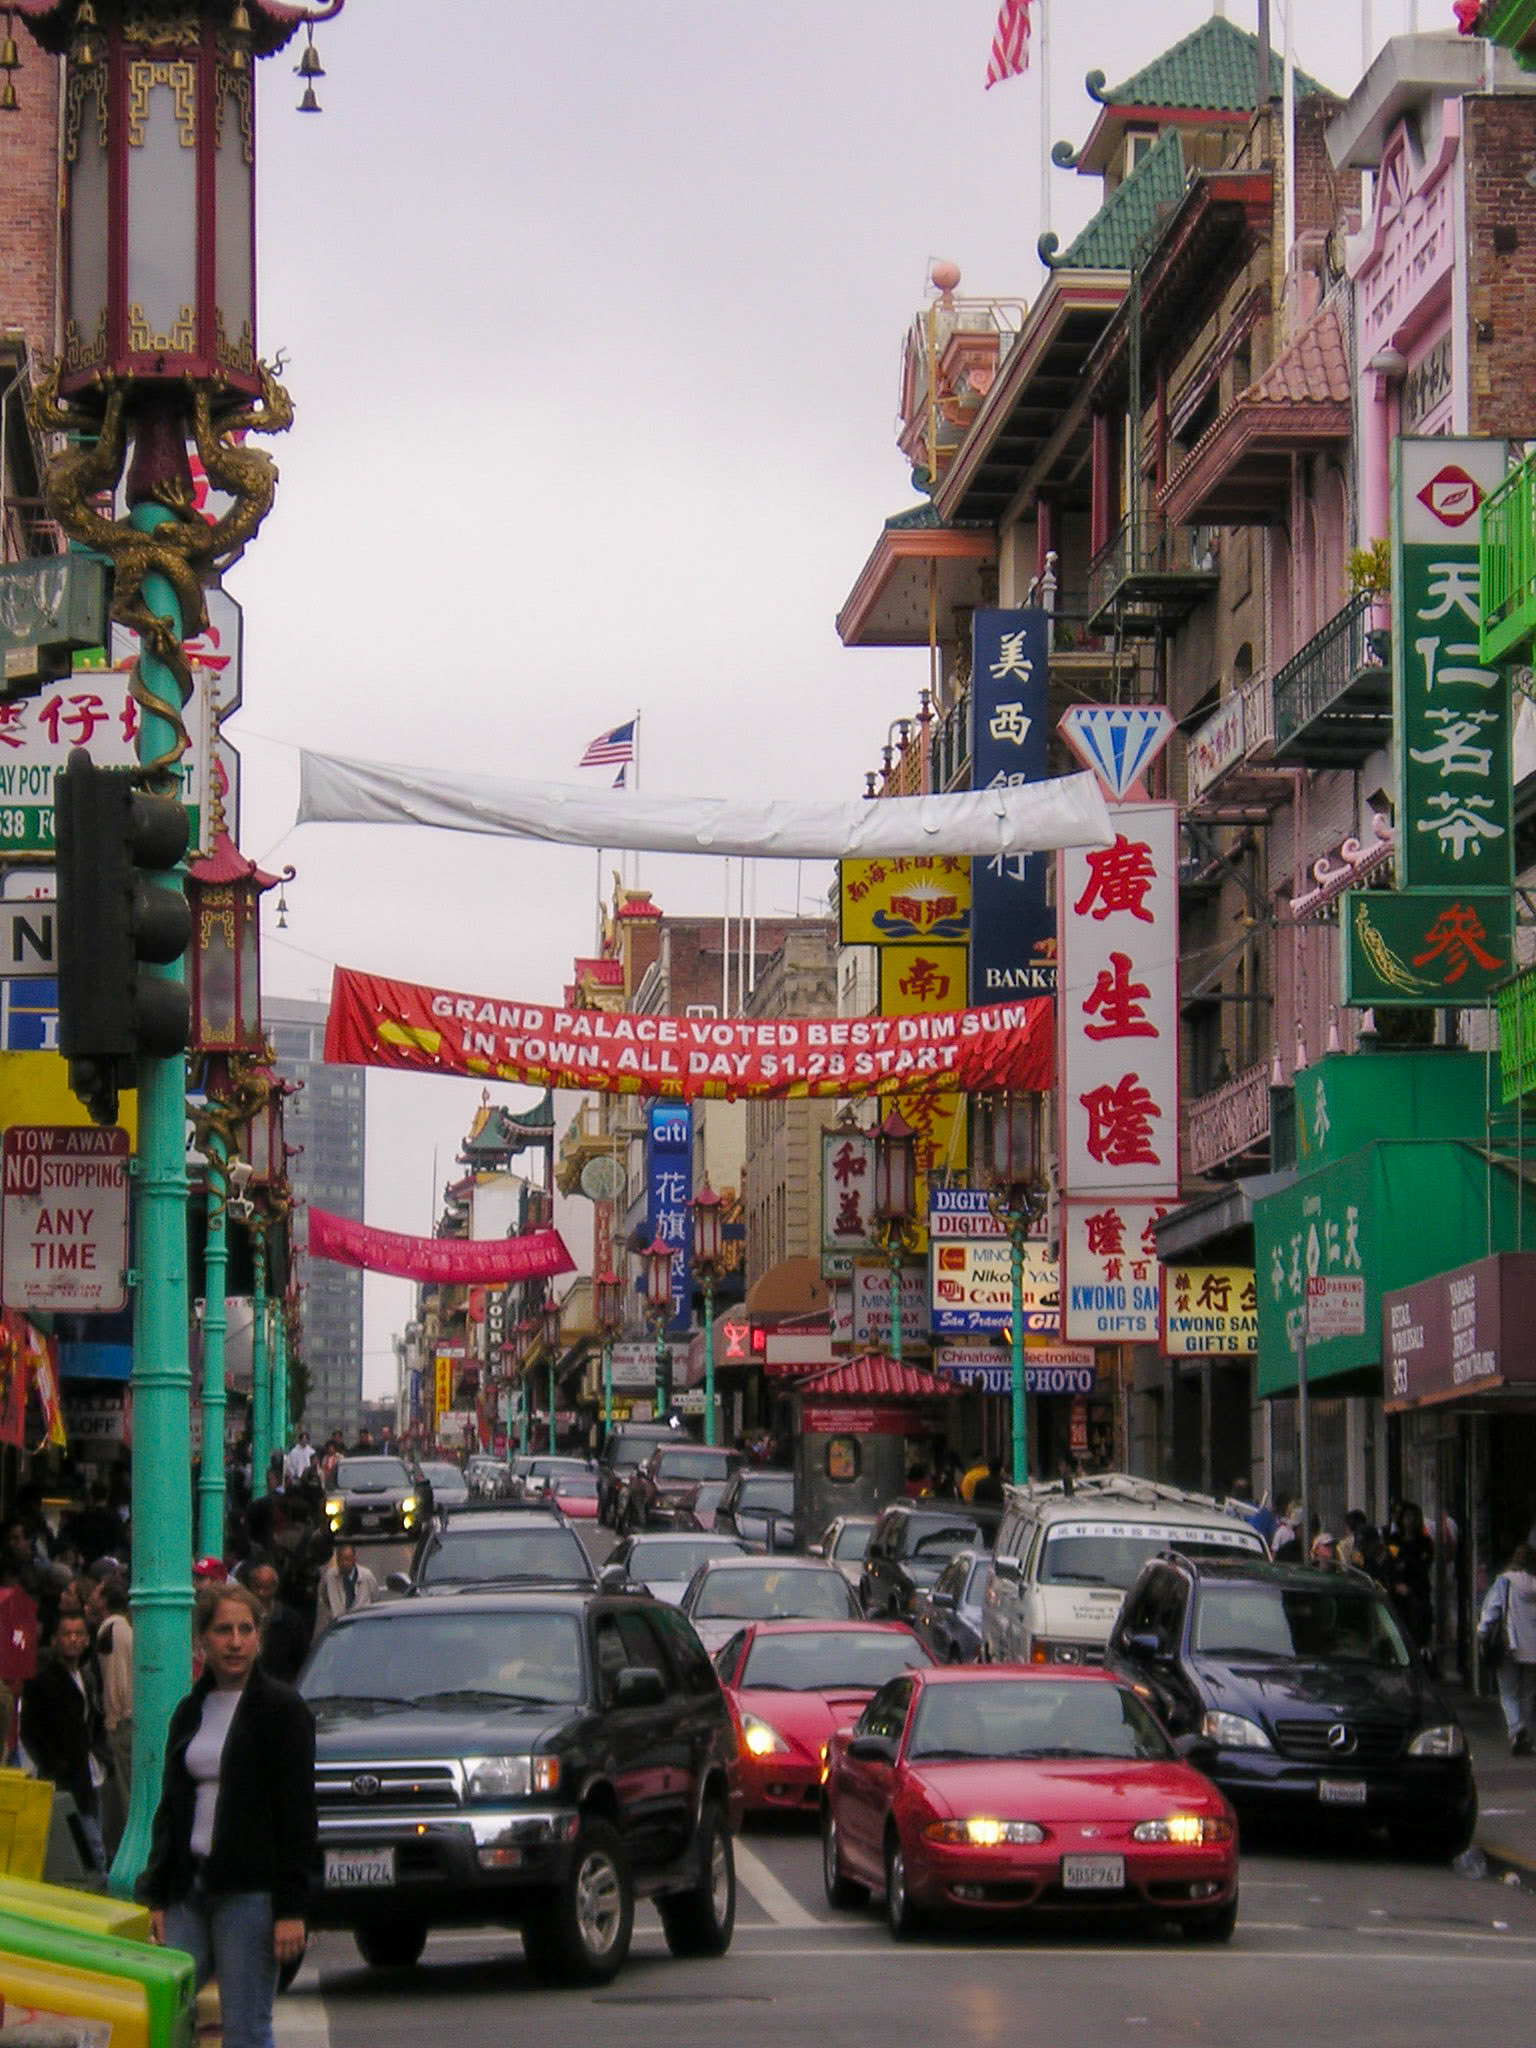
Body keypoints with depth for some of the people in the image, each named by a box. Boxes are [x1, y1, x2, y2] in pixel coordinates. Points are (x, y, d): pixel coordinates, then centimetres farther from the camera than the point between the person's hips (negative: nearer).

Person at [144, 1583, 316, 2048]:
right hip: (190, 1886, 6)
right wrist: (158, 1896, 10)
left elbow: (297, 1815, -7)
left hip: (250, 1890, -6)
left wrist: (290, 1908, -13)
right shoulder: (190, 1712, 15)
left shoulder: (282, 1708, -3)